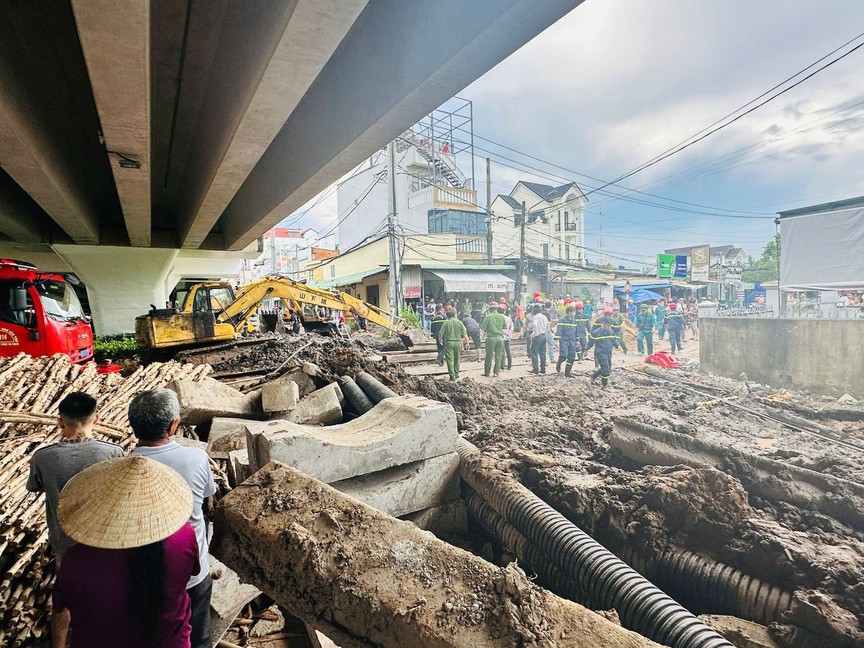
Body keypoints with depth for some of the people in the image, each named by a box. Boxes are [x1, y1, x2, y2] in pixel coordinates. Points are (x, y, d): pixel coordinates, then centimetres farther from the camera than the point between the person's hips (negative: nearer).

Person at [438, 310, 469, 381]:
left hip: (449, 342, -2)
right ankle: (456, 375, 23)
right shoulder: (459, 322, 4)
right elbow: (464, 333, 1)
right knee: (457, 360, 15)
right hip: (458, 342, 2)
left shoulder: (446, 323, 0)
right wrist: (467, 341, 9)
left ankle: (452, 376, -5)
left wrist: (440, 340, 17)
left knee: (450, 360, 0)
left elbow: (440, 333, -2)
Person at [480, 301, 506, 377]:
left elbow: (483, 327, -7)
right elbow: (505, 326, 11)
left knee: (489, 356, 8)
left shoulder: (488, 316, -7)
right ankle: (496, 372, 10)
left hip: (491, 338, -2)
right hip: (500, 337, 2)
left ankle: (487, 372, 16)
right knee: (498, 356, 8)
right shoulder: (501, 316, 1)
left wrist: (485, 330, 13)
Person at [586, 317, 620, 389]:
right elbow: (590, 342, -3)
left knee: (608, 369, 17)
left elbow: (615, 339, 15)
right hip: (600, 353, -7)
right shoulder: (596, 332, -12)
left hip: (609, 353, 7)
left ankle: (593, 376, 37)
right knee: (606, 370, -10)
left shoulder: (611, 331, 5)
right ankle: (604, 385, 8)